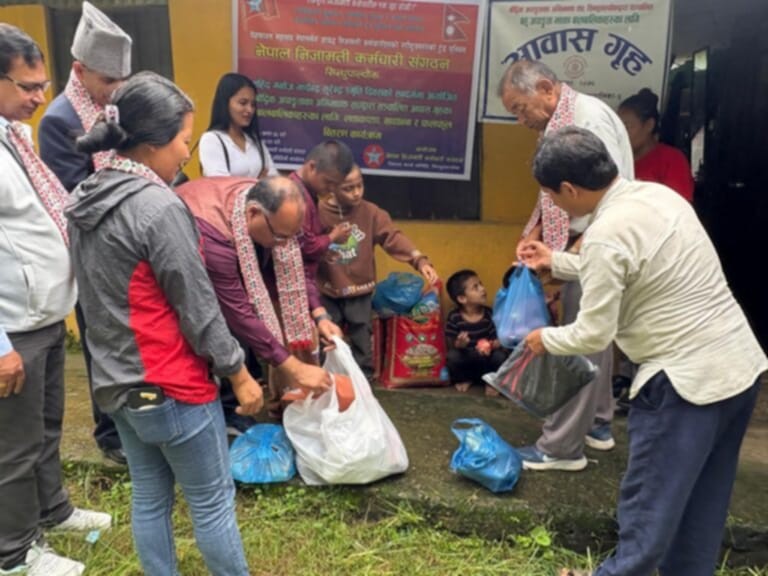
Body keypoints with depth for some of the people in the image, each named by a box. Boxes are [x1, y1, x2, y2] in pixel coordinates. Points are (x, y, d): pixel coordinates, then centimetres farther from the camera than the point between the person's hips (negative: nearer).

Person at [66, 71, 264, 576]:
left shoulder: (85, 200, 4)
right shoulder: (159, 207, -22)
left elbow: (102, 297, 12)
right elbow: (198, 309, -18)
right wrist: (239, 374, -7)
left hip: (116, 382, 8)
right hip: (170, 387, -8)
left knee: (149, 499, 20)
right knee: (213, 501, 10)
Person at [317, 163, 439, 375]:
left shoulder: (371, 212, -5)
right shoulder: (318, 212, -8)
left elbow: (394, 237, -15)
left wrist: (419, 260, -28)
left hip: (360, 293, 1)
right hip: (327, 293, 0)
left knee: (362, 347, 10)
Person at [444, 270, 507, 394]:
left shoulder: (489, 314, -9)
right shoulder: (454, 317, -14)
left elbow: (497, 339, -8)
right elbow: (451, 345, -10)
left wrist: (492, 345, -31)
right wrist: (458, 344, -34)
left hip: (486, 360, 1)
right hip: (465, 361, -1)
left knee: (500, 356, -28)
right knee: (453, 356, -31)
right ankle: (463, 379, 5)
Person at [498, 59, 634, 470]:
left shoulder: (589, 117, -17)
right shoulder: (558, 124, 12)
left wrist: (569, 258, -22)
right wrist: (533, 235, 5)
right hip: (582, 251, 10)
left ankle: (560, 447, 8)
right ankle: (596, 425, 33)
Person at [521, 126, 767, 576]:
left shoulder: (605, 236, -21)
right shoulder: (658, 194, 6)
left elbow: (593, 335, -15)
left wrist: (546, 339, 4)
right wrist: (557, 263, 25)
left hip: (689, 378, -9)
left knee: (650, 497, 11)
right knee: (703, 497, 21)